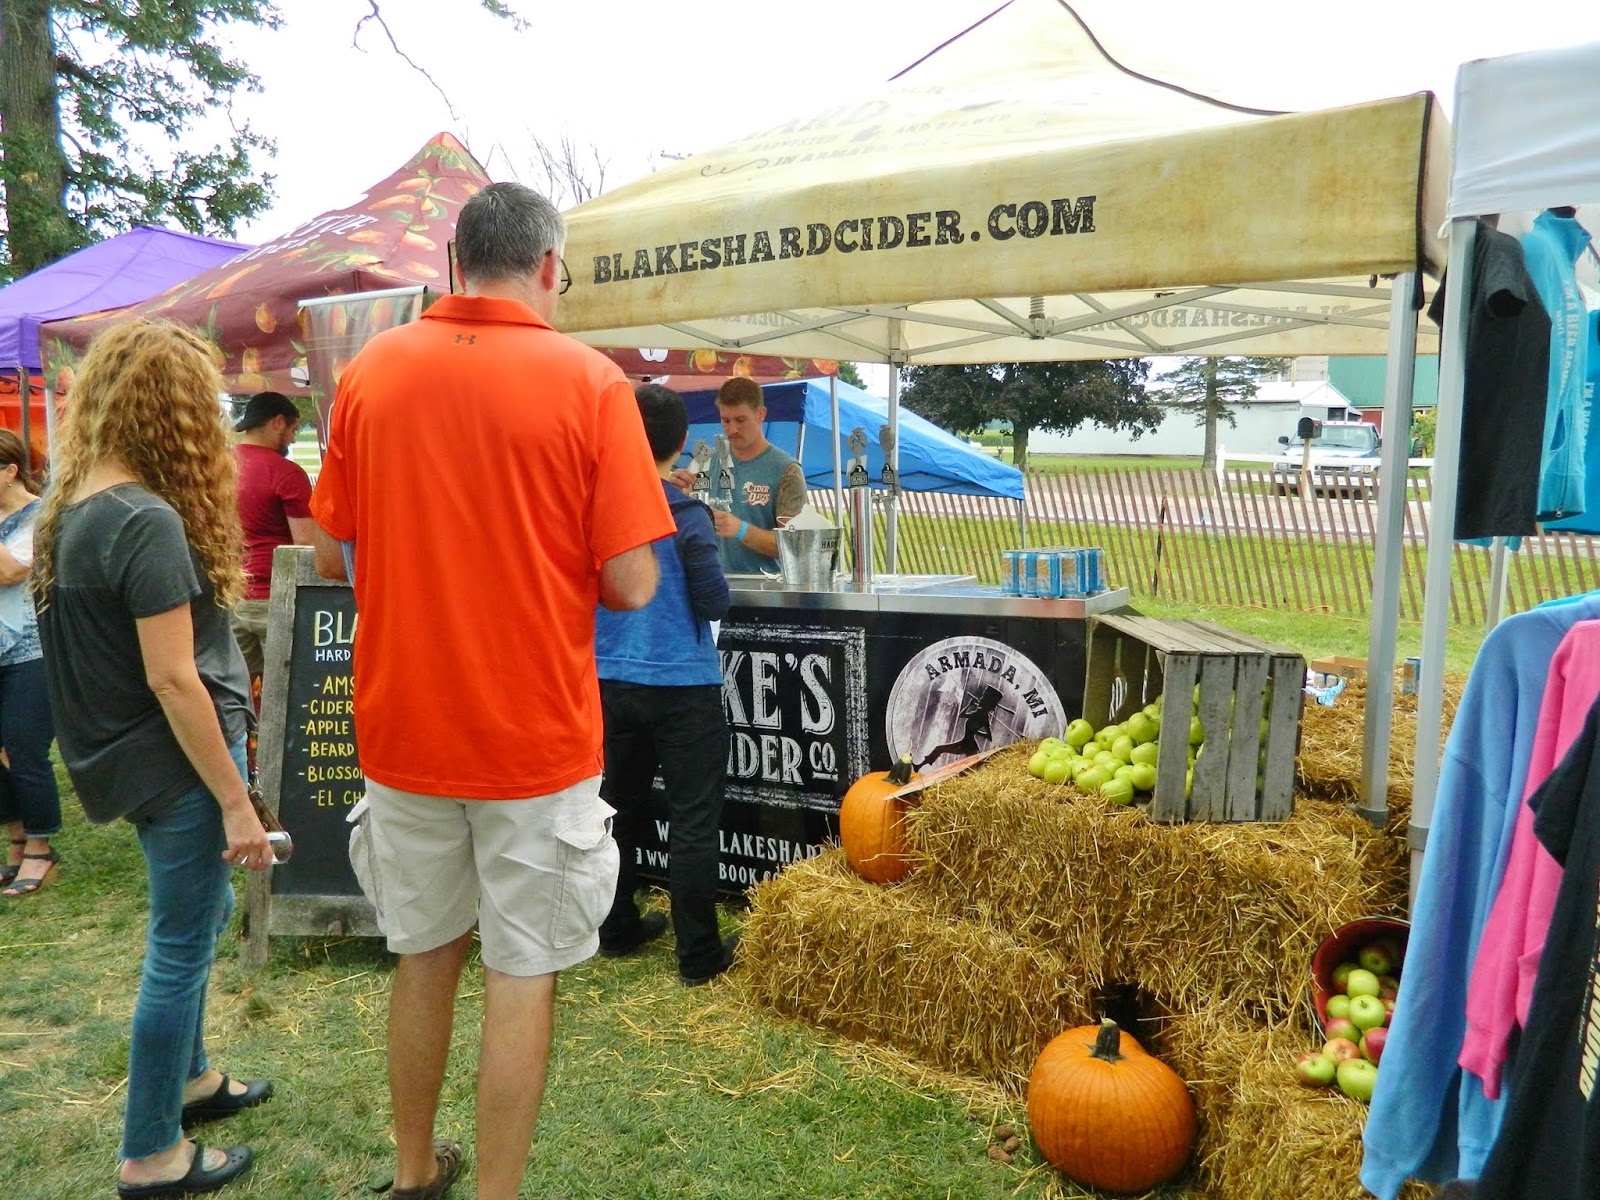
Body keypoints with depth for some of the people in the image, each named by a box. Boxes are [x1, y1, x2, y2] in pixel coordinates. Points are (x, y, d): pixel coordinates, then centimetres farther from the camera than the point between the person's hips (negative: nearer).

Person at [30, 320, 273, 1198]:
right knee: (180, 947, 5)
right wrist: (236, 802, -19)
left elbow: (94, 652, 11)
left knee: (200, 913, 25)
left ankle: (188, 1077, 43)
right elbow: (172, 678, -24)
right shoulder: (148, 521, -22)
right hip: (175, 763, -9)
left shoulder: (68, 511, 5)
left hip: (120, 757, 9)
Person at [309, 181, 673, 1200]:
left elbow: (332, 554, 5)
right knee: (522, 973, 10)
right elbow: (630, 585, -13)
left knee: (425, 954, 21)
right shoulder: (589, 380, -11)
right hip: (535, 734, -4)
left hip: (403, 727, 4)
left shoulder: (370, 371, -1)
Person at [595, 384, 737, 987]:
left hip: (610, 682, 5)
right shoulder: (686, 515, -15)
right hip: (682, 686, -5)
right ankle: (698, 954, 11)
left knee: (621, 808, 19)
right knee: (692, 822, 3)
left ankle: (618, 929, 33)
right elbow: (714, 603, -14)